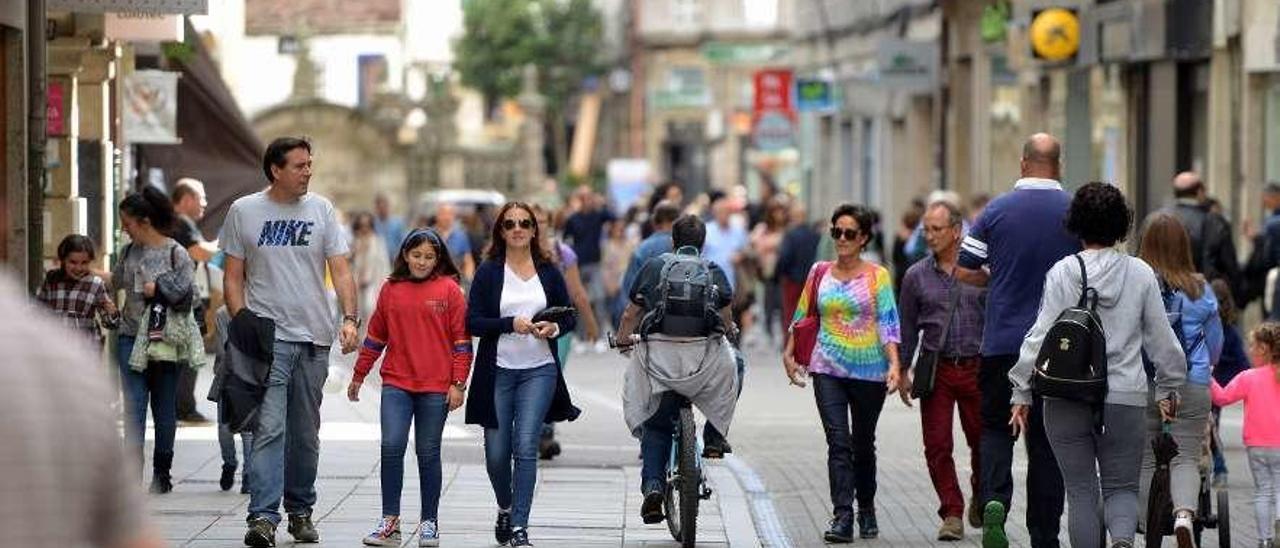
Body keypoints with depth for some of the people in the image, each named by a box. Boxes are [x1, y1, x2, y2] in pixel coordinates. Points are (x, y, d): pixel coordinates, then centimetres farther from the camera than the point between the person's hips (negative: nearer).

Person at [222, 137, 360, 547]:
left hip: (314, 337, 3)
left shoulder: (321, 210, 6)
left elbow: (340, 270, 3)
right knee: (270, 428, -15)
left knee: (306, 433, 11)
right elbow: (233, 276, 5)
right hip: (267, 336, -3)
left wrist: (350, 318, -11)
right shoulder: (244, 212, 2)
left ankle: (300, 511, 22)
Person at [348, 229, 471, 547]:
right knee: (392, 446, -11)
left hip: (436, 387, -2)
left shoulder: (449, 289, 0)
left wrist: (458, 384, -5)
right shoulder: (391, 290, 8)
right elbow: (376, 336, 17)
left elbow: (461, 340, 0)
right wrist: (358, 376, 19)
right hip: (396, 383, 2)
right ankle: (390, 522, -6)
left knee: (428, 453, 5)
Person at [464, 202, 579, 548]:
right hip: (497, 372, 0)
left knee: (526, 447, -11)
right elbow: (473, 322, -5)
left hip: (539, 371, 0)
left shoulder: (548, 271, 6)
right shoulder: (489, 272, 1)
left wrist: (554, 328, -10)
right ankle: (505, 509, 35)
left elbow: (569, 317, 12)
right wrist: (511, 324, -18)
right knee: (497, 452, 6)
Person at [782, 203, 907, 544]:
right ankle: (843, 517, -16)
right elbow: (802, 316, 16)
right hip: (827, 369, 1)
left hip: (869, 371, -1)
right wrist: (789, 354, 14)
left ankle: (866, 509, 31)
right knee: (838, 442, -11)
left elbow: (888, 323, -8)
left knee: (863, 445, 12)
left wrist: (894, 365, -18)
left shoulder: (877, 276, -2)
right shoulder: (820, 273, 6)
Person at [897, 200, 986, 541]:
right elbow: (907, 328, 11)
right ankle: (952, 513, 4)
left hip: (976, 368, -1)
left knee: (982, 441, 5)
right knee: (937, 445, -4)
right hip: (936, 369, 1)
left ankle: (980, 498, 31)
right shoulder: (917, 276, 4)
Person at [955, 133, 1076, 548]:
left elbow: (964, 270, 1)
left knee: (996, 426, 13)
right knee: (1046, 439, 8)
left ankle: (995, 500, -14)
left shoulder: (998, 210, -3)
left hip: (1003, 341, -1)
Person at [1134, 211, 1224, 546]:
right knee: (1186, 459, 4)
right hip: (1192, 387, 0)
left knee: (1144, 460, 11)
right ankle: (1184, 513, -21)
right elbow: (1215, 345, 12)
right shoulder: (1200, 290, 0)